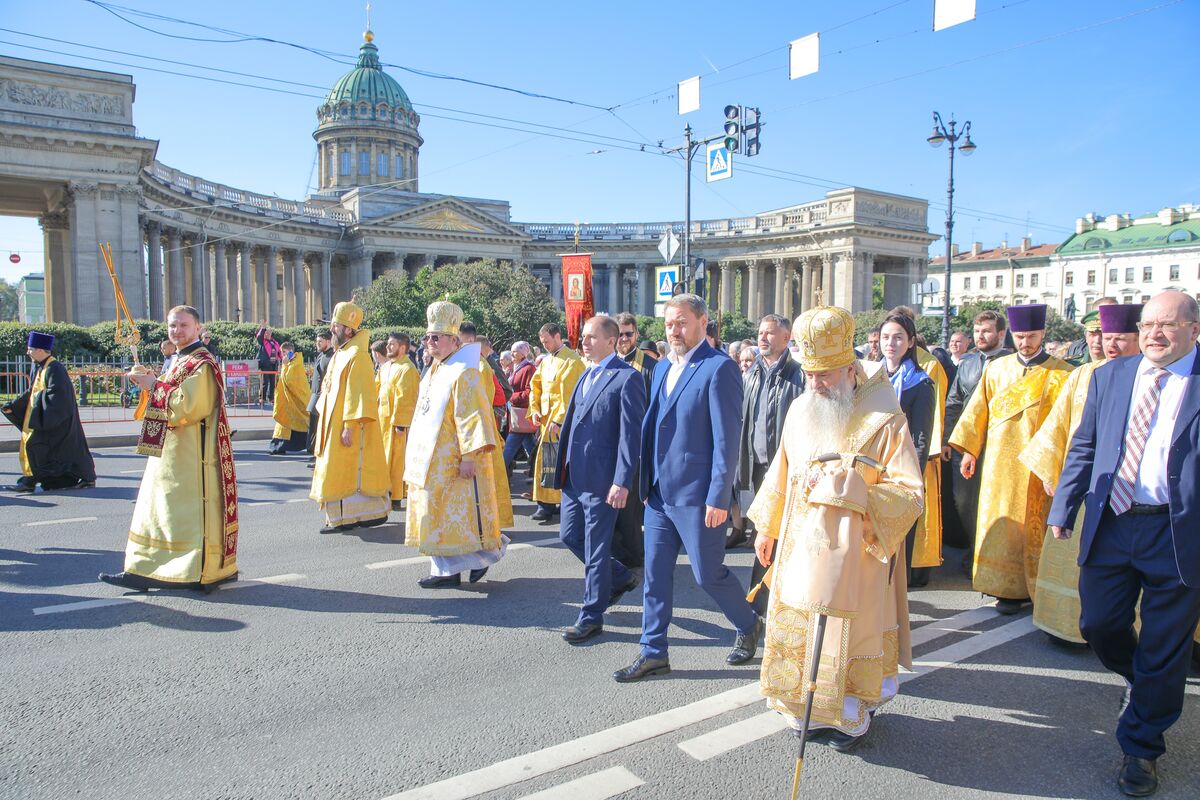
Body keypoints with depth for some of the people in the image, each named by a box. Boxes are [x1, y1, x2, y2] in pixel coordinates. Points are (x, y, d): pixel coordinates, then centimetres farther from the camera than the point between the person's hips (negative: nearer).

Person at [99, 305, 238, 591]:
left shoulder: (201, 364, -13)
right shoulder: (182, 361, 18)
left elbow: (187, 406, -22)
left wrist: (155, 385, -13)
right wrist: (152, 384, 7)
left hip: (190, 453, -10)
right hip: (171, 450, 10)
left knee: (190, 510, -6)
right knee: (161, 508, 13)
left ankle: (202, 572, 2)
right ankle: (144, 570, 21)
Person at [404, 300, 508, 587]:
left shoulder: (462, 373, -15)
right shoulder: (434, 372, 13)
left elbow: (472, 418, -20)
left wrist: (469, 456, -25)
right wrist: (417, 454, 19)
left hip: (452, 462, -9)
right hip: (433, 461, 9)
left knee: (455, 516, -4)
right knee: (438, 517, 11)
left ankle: (491, 549, 15)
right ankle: (447, 571, 18)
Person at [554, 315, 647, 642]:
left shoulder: (627, 378, -12)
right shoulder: (586, 376, 15)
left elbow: (631, 434, -16)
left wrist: (622, 482, -20)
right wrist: (564, 468, 17)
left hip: (602, 479, -9)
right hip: (574, 476, 9)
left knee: (596, 548, 2)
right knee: (570, 535, 16)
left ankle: (591, 617, 17)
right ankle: (620, 577, 36)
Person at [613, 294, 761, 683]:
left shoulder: (719, 369, -13)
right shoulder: (662, 367, 12)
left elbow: (726, 439, -16)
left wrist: (719, 498, -17)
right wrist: (646, 482, 14)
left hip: (697, 496, -7)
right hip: (659, 493, 7)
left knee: (707, 573, 6)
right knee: (655, 575, 11)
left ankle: (749, 625, 33)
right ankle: (653, 653, 24)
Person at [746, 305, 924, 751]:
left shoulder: (884, 421, -14)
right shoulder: (800, 410, 3)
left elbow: (910, 493, -14)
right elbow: (783, 472, 14)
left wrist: (855, 491, -29)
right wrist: (767, 528, 18)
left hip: (854, 551, -5)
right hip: (800, 546, 5)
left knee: (847, 634, 6)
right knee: (798, 630, 13)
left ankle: (853, 716, 28)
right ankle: (807, 707, 32)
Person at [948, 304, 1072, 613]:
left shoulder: (1061, 374, -1)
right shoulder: (997, 369, 8)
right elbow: (979, 410, 9)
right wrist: (969, 449, 6)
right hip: (1000, 462, 3)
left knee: (1035, 526, 3)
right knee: (1003, 525, 5)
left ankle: (1036, 586, 15)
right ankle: (1009, 587, 14)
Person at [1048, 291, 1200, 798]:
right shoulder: (1109, 377, 8)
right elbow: (1083, 446, 10)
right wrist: (1062, 509, 4)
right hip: (1109, 525, 4)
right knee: (1098, 626, 12)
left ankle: (1141, 748, 27)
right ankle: (1141, 681, 45)